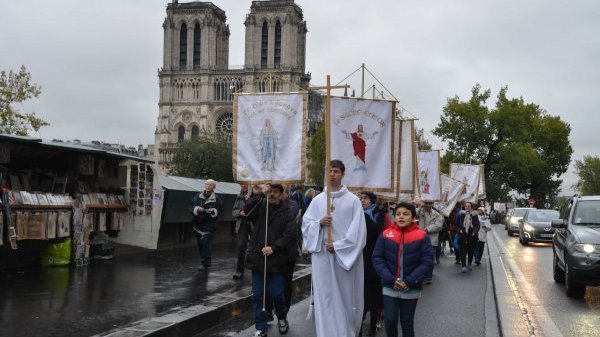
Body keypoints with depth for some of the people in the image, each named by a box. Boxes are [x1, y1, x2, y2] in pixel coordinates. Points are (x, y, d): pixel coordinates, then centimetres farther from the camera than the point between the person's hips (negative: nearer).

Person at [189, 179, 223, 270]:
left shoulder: (217, 199, 0)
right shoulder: (198, 196, 8)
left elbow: (220, 211, 0)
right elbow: (191, 207, 7)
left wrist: (213, 211, -18)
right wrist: (197, 209, -12)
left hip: (209, 226, -4)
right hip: (198, 224, 4)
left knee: (206, 244, -9)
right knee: (199, 244, 12)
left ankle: (205, 264, -6)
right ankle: (204, 260, 29)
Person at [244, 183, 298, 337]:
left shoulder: (285, 212, 0)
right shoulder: (260, 206, 6)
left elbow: (291, 235, -9)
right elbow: (247, 210, -15)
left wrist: (273, 247, -16)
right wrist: (261, 194, -22)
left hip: (276, 261, -2)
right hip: (257, 259, 2)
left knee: (276, 294, 2)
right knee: (257, 295, 5)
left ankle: (282, 318, 31)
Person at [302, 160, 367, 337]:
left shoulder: (353, 200, 0)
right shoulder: (317, 199, 8)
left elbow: (358, 230, -6)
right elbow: (305, 224, 8)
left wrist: (338, 246, -11)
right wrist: (319, 223, -11)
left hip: (346, 254, -2)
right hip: (322, 254, 2)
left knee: (346, 296, 3)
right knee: (324, 296, 2)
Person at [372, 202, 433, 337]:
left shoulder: (422, 236, -6)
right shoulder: (385, 234, -3)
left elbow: (427, 262, -9)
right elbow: (377, 258, -4)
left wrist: (409, 281, -16)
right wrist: (391, 280, -15)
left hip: (411, 289, -1)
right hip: (390, 287, 1)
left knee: (407, 322, 11)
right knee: (390, 320, -1)